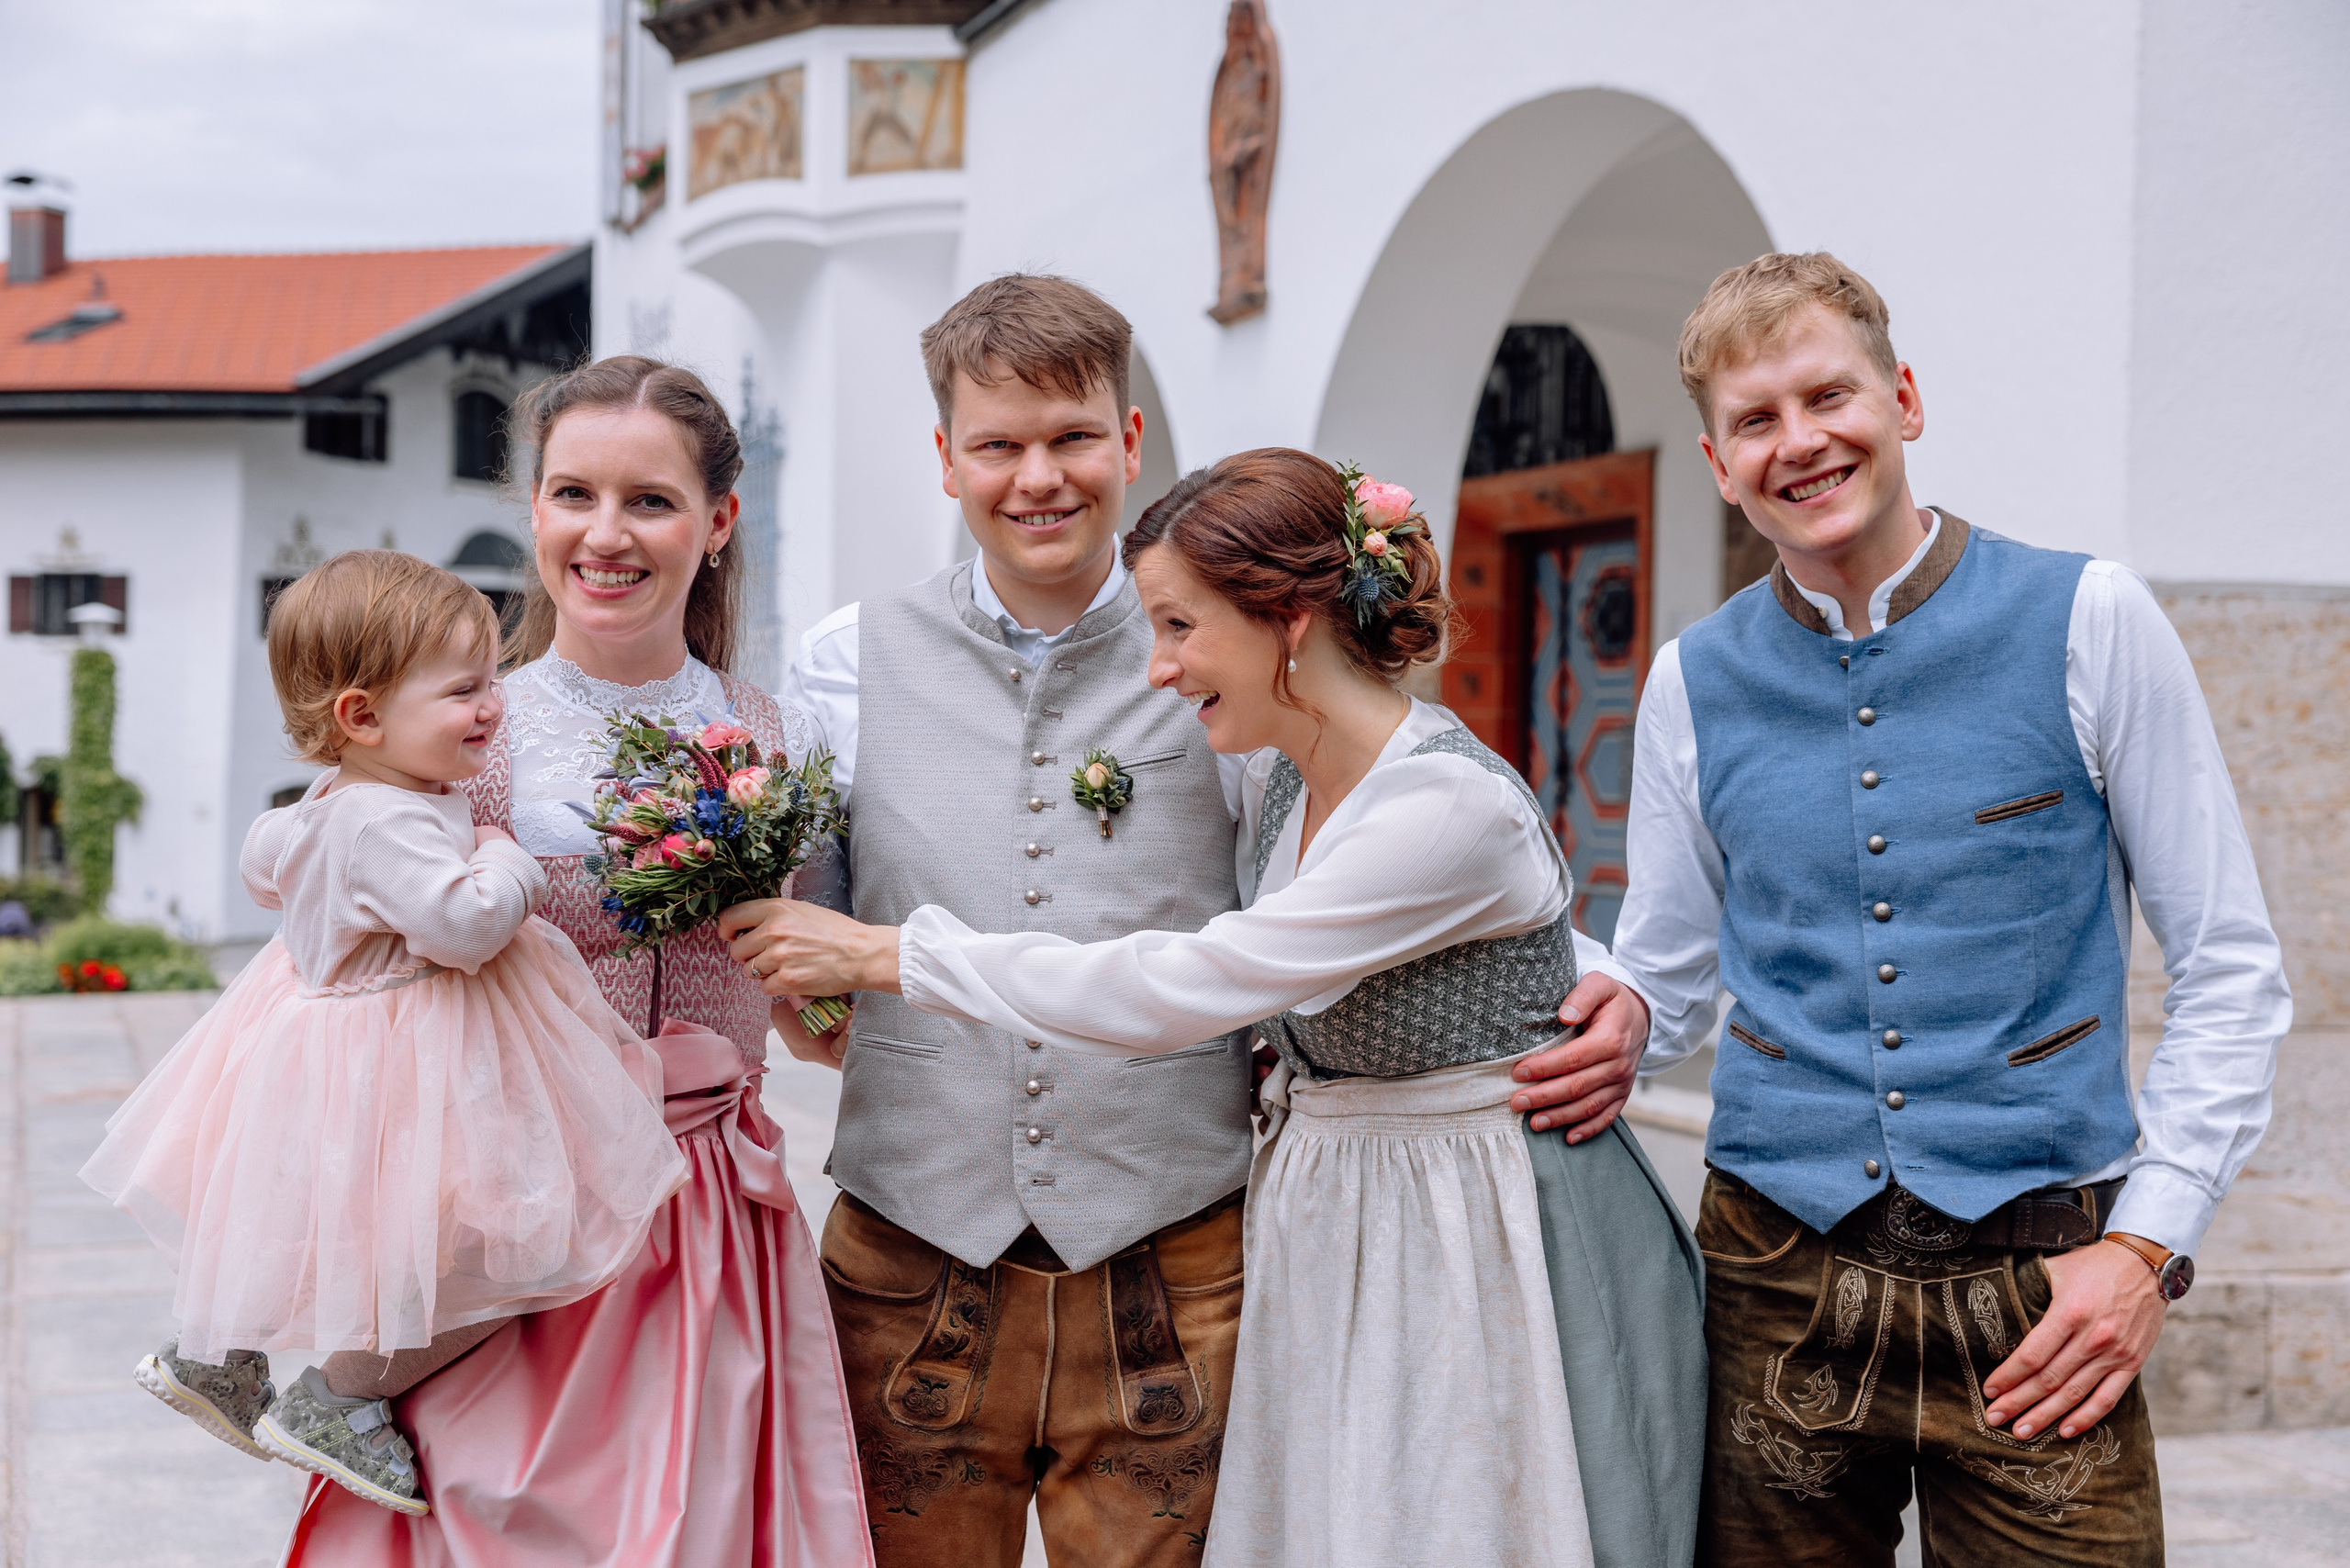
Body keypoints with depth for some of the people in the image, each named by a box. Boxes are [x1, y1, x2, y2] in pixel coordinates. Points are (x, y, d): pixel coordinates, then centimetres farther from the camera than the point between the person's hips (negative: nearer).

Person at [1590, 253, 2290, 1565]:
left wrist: (2150, 1240, -8)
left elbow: (2231, 966, -1)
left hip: (2040, 1284, -2)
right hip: (1779, 1277, 3)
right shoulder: (1692, 684, 5)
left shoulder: (2090, 621, -4)